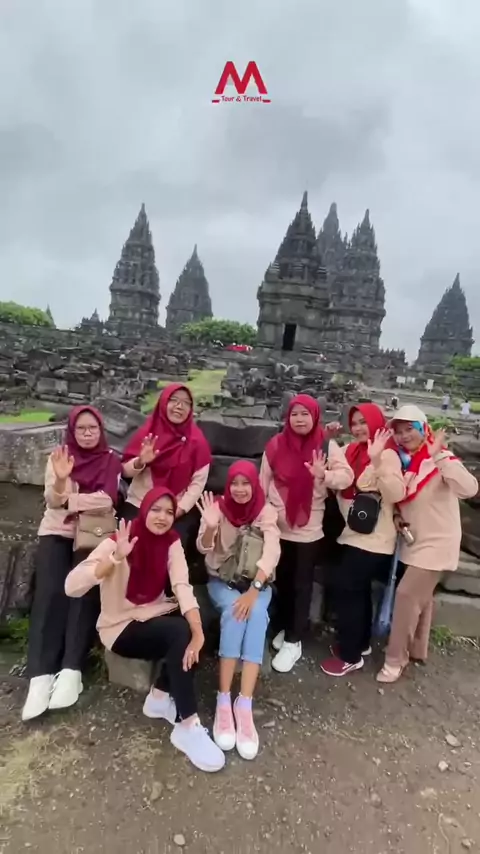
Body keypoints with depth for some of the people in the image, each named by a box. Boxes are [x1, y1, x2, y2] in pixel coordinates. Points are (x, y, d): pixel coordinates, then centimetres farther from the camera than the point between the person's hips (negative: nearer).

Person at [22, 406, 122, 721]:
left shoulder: (112, 460, 0)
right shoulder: (59, 456, 5)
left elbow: (108, 500, -12)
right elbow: (53, 501, -8)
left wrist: (70, 500, -11)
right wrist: (60, 480, -29)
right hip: (58, 532, 1)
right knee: (49, 592, -20)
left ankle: (71, 670, -21)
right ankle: (41, 675, -21)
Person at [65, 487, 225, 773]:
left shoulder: (172, 541, -6)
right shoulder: (116, 542, -19)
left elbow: (182, 586, -22)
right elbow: (72, 586, -31)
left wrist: (198, 632, -36)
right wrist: (115, 557, -43)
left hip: (155, 617, 5)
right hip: (121, 627, -5)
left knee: (190, 631, -23)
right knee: (179, 633, -28)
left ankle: (160, 697, -1)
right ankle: (187, 727, -18)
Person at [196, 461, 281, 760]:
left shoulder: (266, 512, -8)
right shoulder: (219, 507, -7)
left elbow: (272, 553, -19)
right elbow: (203, 549, -16)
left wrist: (253, 590, -31)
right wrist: (210, 527, -38)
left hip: (257, 583, 0)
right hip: (223, 580, 0)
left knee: (255, 613, -30)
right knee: (234, 611, -31)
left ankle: (244, 705, -32)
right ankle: (224, 701, -27)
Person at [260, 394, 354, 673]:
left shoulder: (327, 446, -7)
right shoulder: (276, 444, -2)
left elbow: (347, 476, -15)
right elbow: (264, 481, 3)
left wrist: (324, 475, -35)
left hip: (308, 528, -3)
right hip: (278, 525, 3)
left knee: (302, 584, 6)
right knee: (282, 580, 17)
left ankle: (294, 641, 18)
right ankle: (285, 628, 36)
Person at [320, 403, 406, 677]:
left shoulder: (386, 454, -16)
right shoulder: (354, 451, 8)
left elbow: (397, 494, -28)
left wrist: (377, 462, -40)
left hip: (373, 538, -8)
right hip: (356, 534, 8)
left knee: (345, 589, -3)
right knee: (358, 590, 18)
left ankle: (350, 655, 12)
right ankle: (361, 643, 36)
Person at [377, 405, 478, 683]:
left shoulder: (441, 461, -20)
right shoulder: (404, 462, 1)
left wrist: (440, 455, -40)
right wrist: (397, 516, -5)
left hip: (437, 543, -7)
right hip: (416, 541, 7)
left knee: (407, 595, -7)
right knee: (421, 597, 21)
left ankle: (396, 659, 10)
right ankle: (418, 650, 38)